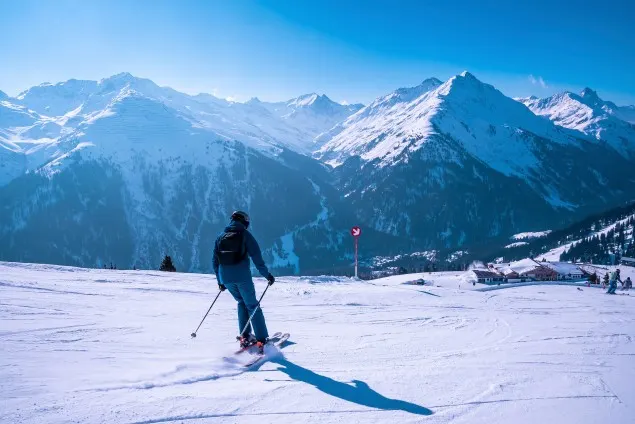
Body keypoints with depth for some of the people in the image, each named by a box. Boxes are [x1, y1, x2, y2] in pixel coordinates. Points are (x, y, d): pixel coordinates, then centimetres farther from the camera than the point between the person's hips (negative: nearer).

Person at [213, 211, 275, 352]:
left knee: (242, 302, 23)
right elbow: (257, 257, -7)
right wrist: (267, 274, -1)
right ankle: (262, 340, 1)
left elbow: (215, 261, 16)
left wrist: (220, 281, 25)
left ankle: (244, 337, 16)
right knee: (252, 305, 5)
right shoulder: (245, 234, -1)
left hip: (225, 277, 5)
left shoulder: (221, 237, 13)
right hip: (242, 276, -5)